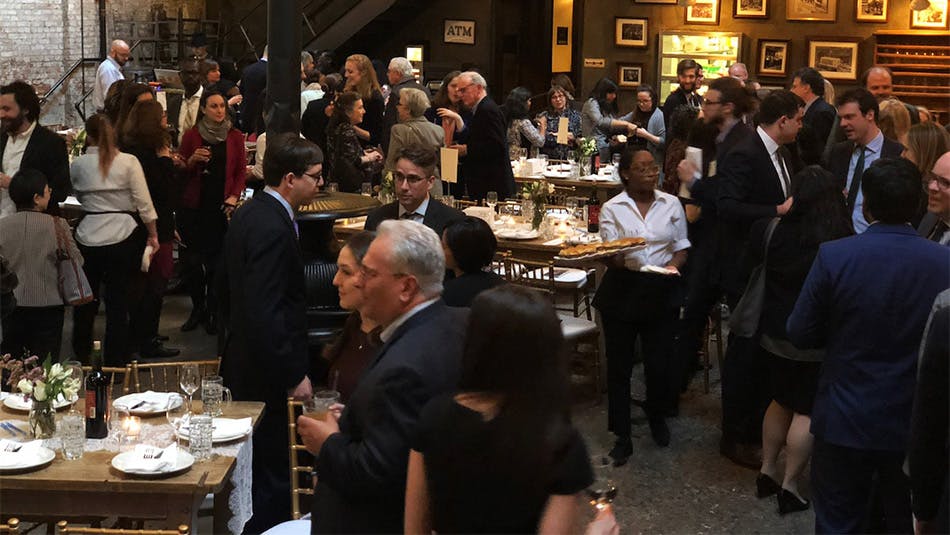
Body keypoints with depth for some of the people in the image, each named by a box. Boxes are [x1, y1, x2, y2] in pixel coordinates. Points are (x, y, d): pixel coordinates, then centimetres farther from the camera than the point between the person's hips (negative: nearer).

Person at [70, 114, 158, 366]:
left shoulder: (78, 165, -1)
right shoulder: (128, 162, -7)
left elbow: (80, 197, 13)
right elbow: (144, 204, -6)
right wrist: (153, 235, 2)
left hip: (87, 238, 2)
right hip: (122, 236, -2)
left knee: (85, 301, 18)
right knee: (118, 303, 5)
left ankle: (81, 358, 32)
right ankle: (115, 362, 9)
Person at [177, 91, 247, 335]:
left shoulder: (235, 136, 6)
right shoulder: (192, 136, 5)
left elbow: (241, 170, 9)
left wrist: (234, 196, -5)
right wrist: (192, 160, -11)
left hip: (222, 205, 0)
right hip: (194, 205, 0)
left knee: (217, 260, -3)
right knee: (192, 260, 0)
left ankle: (213, 311, 9)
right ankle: (198, 308, 16)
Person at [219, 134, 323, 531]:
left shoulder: (249, 213, 9)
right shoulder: (272, 228, -23)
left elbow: (228, 283, 19)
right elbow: (265, 313, -27)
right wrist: (295, 375, -22)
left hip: (245, 361, 10)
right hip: (269, 377, -10)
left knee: (262, 467, 20)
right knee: (274, 476, 0)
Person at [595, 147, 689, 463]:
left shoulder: (671, 204, 5)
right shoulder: (612, 209, -1)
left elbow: (681, 247, 10)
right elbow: (610, 256, -5)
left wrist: (674, 264, -11)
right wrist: (624, 261, -27)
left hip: (660, 292, 1)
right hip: (622, 292, -1)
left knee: (659, 363, 5)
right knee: (619, 366, 3)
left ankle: (657, 419, 34)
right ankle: (622, 437, 15)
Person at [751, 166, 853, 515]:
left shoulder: (770, 231, -11)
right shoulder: (846, 244, -21)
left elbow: (752, 264, 8)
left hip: (775, 333, 4)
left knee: (781, 401, 23)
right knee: (807, 411, 9)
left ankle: (767, 471, 32)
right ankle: (789, 486, 14)